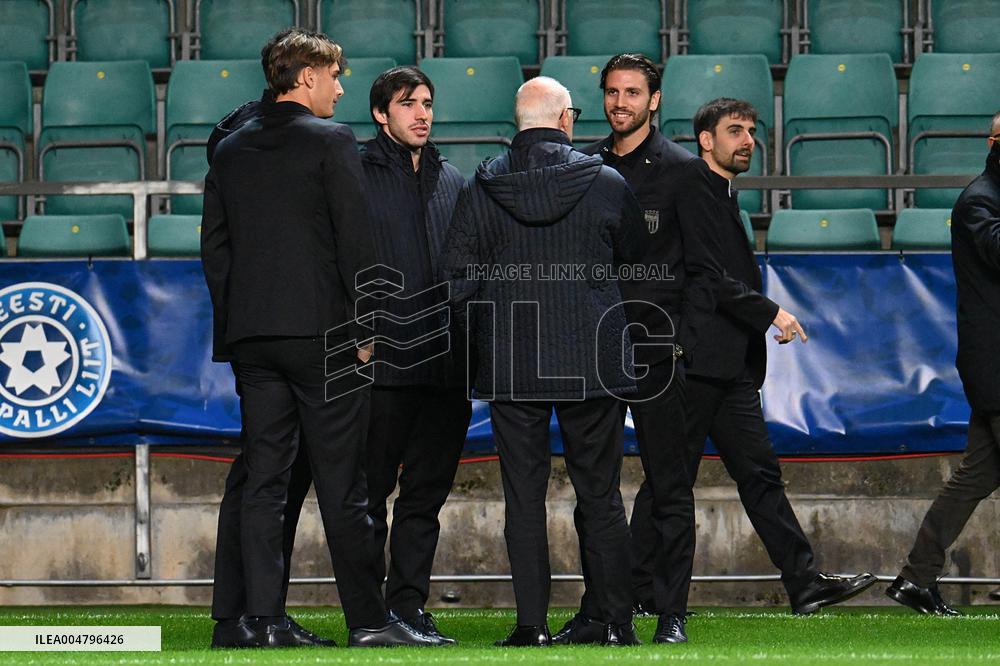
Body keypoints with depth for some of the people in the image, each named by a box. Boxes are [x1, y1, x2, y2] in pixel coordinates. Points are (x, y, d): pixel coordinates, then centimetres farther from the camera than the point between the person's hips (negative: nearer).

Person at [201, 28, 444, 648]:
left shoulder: (231, 150, 12)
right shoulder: (331, 141, -5)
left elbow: (215, 245, 13)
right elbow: (355, 241, -9)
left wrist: (233, 327, 16)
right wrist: (364, 329, -3)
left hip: (250, 336, 5)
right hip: (320, 330, -5)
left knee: (263, 480, 5)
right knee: (342, 485, -2)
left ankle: (266, 618, 1)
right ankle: (368, 617, -1)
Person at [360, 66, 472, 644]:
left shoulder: (452, 181, 16)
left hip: (445, 363, 5)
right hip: (381, 360, -5)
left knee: (426, 493, 6)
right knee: (370, 492, -1)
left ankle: (410, 605, 11)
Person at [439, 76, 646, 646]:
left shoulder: (481, 191, -1)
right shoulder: (607, 185, -3)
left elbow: (458, 278, 1)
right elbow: (634, 258, 13)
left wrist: (481, 341, 13)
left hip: (510, 363, 0)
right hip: (591, 360, 0)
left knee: (524, 496, 4)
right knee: (600, 496, 7)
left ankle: (533, 622, 1)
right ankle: (616, 621, 8)